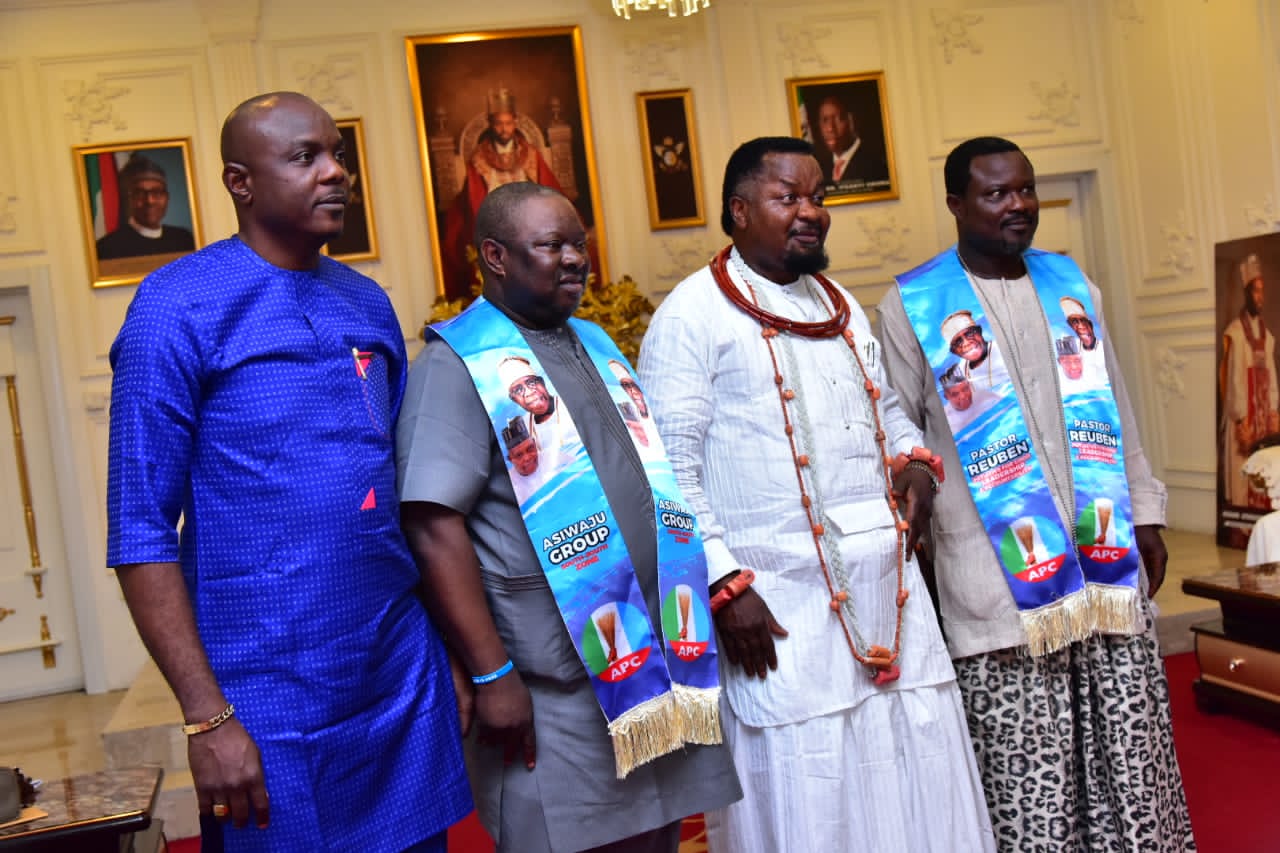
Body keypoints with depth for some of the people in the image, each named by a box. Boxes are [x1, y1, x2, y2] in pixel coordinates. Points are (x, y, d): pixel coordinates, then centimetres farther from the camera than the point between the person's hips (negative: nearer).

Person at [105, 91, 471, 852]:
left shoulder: (368, 303, 8)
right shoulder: (178, 307, -9)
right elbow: (141, 532, -10)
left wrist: (465, 651, 10)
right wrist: (207, 718, -15)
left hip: (406, 677, 5)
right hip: (271, 701, -5)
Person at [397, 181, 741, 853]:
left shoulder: (595, 347, 15)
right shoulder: (459, 364, -8)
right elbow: (435, 528, -16)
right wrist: (491, 675, -18)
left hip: (656, 674, 7)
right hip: (555, 696, -7)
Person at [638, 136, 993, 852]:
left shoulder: (841, 305, 17)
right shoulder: (694, 314, -6)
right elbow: (672, 471, -10)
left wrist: (915, 461, 5)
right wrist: (725, 586, -16)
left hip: (889, 585, 7)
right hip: (782, 605, -6)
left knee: (916, 774, 12)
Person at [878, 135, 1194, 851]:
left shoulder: (1072, 284, 13)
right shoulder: (912, 305, -2)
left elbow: (1117, 410, 17)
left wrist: (1145, 515, 15)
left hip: (1106, 558, 4)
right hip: (999, 572, -4)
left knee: (1131, 749, 8)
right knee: (1028, 776, 0)